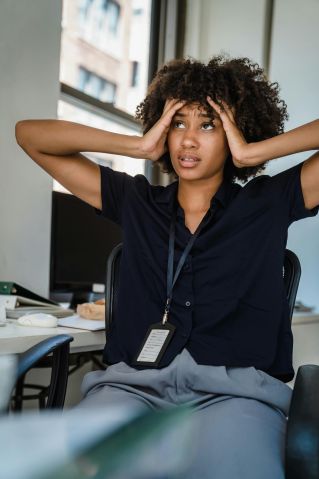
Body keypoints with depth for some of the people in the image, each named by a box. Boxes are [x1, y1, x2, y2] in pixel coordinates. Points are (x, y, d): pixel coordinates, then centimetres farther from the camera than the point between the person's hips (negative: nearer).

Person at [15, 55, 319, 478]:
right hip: (133, 380, 2)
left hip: (236, 388, -1)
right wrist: (139, 146, 11)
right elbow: (30, 133, 21)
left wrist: (254, 153, 3)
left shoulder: (269, 203, 12)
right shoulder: (136, 201, 19)